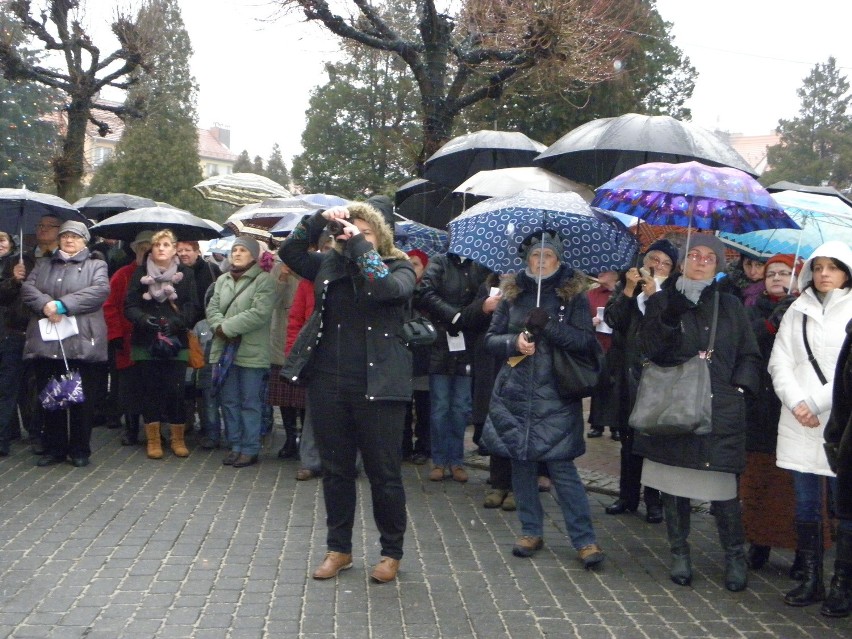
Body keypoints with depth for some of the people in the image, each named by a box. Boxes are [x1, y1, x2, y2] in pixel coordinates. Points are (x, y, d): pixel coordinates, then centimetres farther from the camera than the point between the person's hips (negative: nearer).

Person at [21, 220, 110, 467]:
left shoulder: (96, 266, 10)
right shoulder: (43, 265, 21)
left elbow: (100, 290, -9)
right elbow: (27, 287, 5)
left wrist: (63, 305, -17)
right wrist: (45, 304, -16)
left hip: (81, 343, -3)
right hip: (46, 342, 3)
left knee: (80, 398, 1)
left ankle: (80, 449, 11)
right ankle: (54, 448, 15)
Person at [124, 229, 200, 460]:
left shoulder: (185, 275, 7)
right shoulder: (140, 274, 9)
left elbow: (193, 308, -1)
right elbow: (130, 306, 2)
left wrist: (174, 322, -18)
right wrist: (144, 320, -18)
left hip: (175, 342, -1)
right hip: (145, 342, 1)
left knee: (175, 390, -5)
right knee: (149, 390, 1)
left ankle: (178, 439, 10)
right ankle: (153, 440, 13)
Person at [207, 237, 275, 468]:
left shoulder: (263, 280, -7)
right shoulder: (222, 280, 15)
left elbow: (260, 313, -17)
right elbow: (212, 308, 9)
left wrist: (227, 327, -15)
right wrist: (220, 328, -12)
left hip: (251, 351, -6)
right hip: (224, 349, 6)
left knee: (250, 403, 0)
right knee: (229, 401, 11)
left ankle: (250, 449, 7)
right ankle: (235, 446, 21)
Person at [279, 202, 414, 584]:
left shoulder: (398, 268, 0)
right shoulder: (330, 265, 11)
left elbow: (387, 287, -22)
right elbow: (290, 252, 4)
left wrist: (360, 245, -16)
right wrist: (319, 220, -4)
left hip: (377, 386, -4)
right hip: (327, 383, 4)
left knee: (384, 473, 4)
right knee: (335, 469, 13)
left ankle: (392, 552, 20)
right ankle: (338, 549, 27)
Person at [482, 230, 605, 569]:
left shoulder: (573, 294, 2)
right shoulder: (512, 293, 10)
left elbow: (586, 341, -7)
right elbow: (491, 338, 9)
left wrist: (548, 325, -19)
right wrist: (514, 342, -11)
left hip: (555, 397, -3)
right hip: (515, 393, 3)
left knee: (561, 465, -8)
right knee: (521, 463, 8)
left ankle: (584, 539, 0)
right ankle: (531, 531, 22)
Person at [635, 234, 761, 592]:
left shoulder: (730, 306, 14)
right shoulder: (662, 301, 9)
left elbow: (750, 355, 15)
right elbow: (649, 347, -5)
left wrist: (739, 387, 0)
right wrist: (670, 316, -20)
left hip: (720, 413, 0)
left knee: (723, 488, -6)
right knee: (674, 486, 3)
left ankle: (735, 556, 9)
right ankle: (679, 554, 16)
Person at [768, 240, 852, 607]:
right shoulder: (798, 310, 13)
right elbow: (780, 361, 8)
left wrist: (817, 404, -11)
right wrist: (797, 403, -7)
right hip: (799, 425, 4)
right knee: (806, 504, 7)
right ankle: (811, 580, 15)